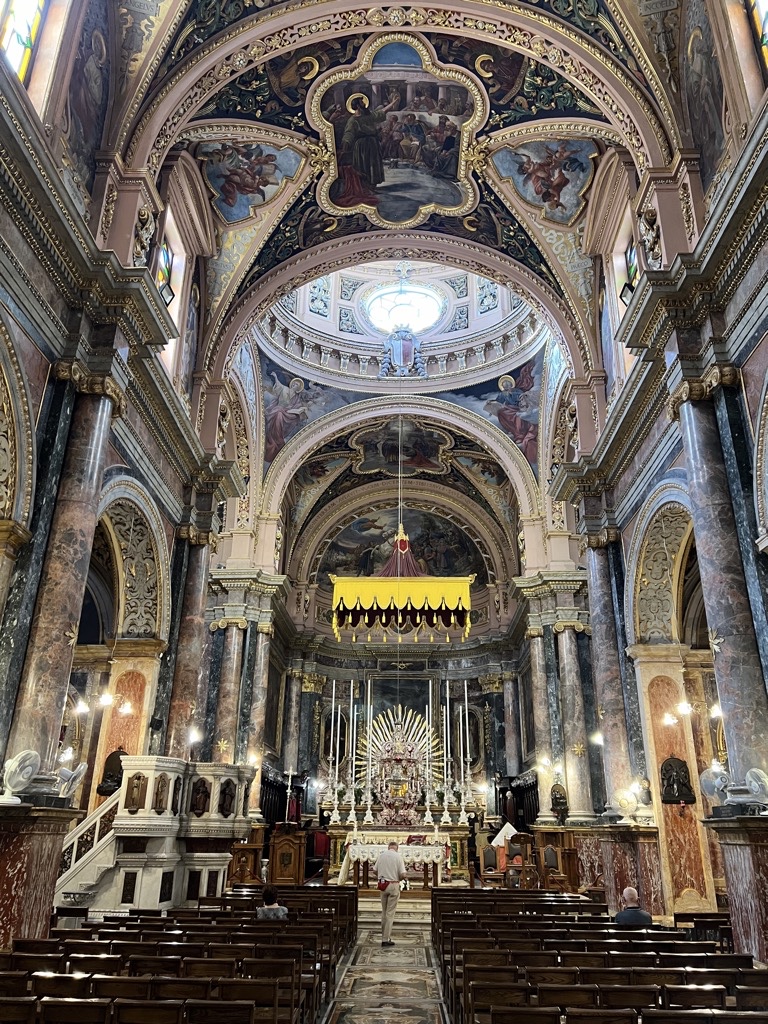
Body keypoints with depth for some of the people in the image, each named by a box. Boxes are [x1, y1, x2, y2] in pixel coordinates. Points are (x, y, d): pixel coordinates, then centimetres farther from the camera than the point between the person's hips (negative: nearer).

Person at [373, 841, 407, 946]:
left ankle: (384, 935, 23)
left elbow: (375, 871, 9)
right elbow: (403, 874, -13)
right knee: (390, 913, 1)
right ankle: (385, 939, 2)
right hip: (393, 885, -4)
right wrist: (400, 877, 9)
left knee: (384, 912, 17)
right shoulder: (398, 856, -9)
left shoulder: (381, 855, 3)